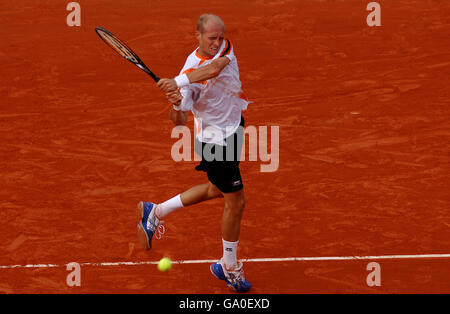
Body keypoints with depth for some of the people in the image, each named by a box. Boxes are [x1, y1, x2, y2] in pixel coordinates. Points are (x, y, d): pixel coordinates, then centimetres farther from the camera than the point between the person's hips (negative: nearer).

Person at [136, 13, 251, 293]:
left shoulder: (226, 49, -12)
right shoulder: (190, 72, -24)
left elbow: (213, 69, -36)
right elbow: (179, 121, -22)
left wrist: (178, 81, -46)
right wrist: (176, 104, -44)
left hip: (234, 128, 7)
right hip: (215, 141, -7)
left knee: (216, 190, 26)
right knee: (236, 202, 1)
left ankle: (155, 212, 41)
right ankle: (229, 267, 21)